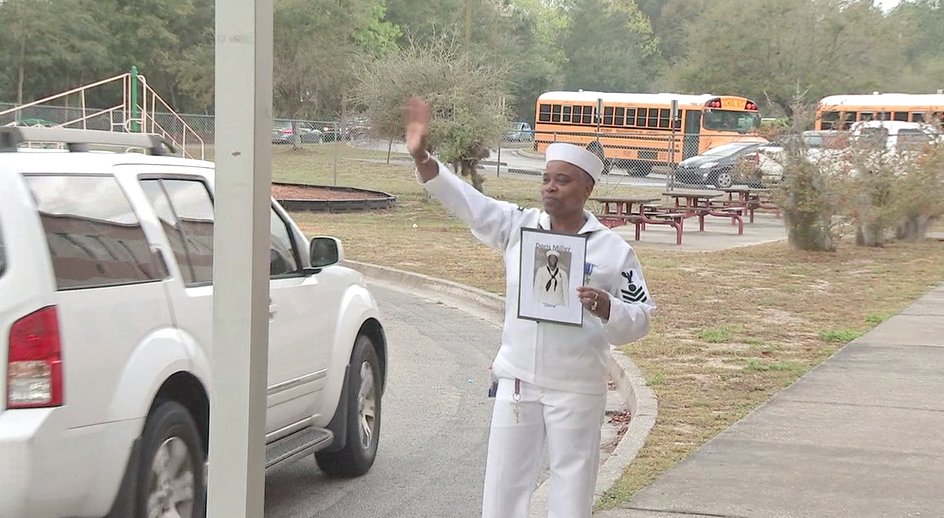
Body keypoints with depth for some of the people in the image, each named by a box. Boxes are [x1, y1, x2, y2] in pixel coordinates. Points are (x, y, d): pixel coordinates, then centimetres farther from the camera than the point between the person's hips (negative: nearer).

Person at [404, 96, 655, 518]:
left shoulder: (613, 249, -5)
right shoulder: (518, 227, 2)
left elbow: (638, 321, -3)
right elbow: (464, 199, -7)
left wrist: (606, 308, -24)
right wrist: (422, 158, -22)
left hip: (577, 392, -3)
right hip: (516, 385, 3)